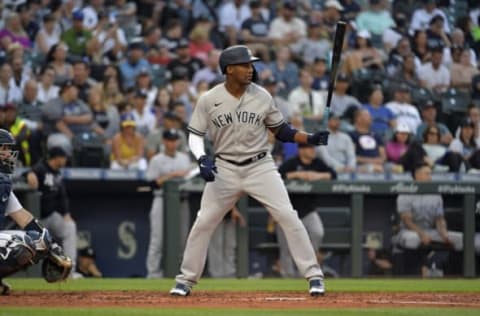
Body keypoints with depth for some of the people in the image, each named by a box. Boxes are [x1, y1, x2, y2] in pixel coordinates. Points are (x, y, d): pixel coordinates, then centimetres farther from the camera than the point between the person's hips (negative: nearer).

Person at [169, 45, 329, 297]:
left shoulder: (262, 96, -4)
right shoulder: (209, 100, -7)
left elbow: (282, 131, 6)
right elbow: (195, 135, 0)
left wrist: (310, 138, -10)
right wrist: (202, 159, -20)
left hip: (260, 167, 0)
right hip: (225, 169, 0)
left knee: (288, 217, -10)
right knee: (203, 223, -1)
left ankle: (314, 275, -4)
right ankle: (186, 280, 14)